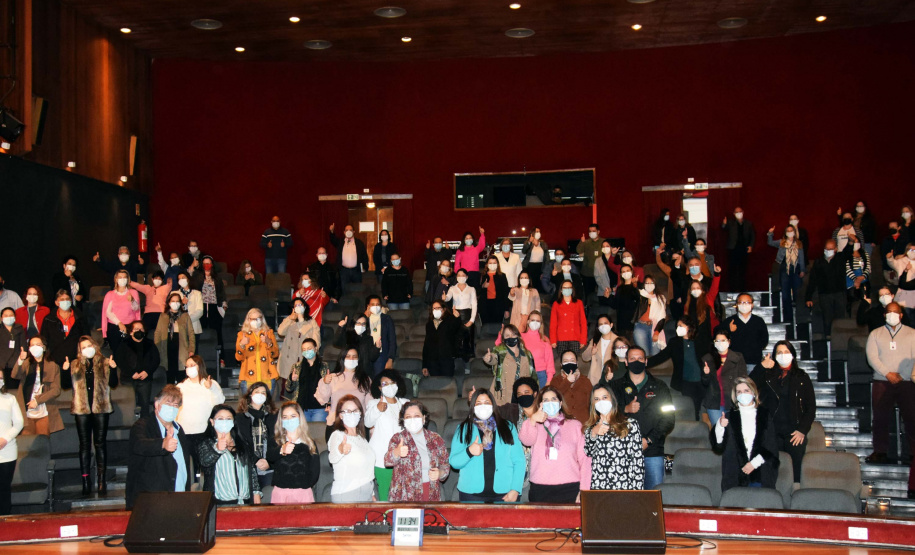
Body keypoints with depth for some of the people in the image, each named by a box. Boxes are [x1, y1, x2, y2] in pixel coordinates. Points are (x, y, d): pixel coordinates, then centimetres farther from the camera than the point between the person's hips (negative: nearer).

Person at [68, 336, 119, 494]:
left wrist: (113, 369, -18)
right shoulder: (75, 365, 10)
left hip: (101, 408, -1)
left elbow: (113, 383, -1)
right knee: (84, 444, 2)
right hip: (82, 409, 1)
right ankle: (85, 479, 4)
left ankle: (102, 479, 4)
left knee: (100, 443, 0)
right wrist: (65, 370, -11)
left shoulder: (105, 363, 7)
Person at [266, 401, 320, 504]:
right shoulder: (275, 440, 8)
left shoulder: (310, 443, 11)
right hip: (280, 492, -1)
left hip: (304, 493, 1)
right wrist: (281, 450, -33)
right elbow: (269, 455, -14)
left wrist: (306, 485, -2)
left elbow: (315, 470, 8)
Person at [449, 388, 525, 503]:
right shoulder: (463, 429, 11)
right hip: (471, 493, 0)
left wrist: (515, 490, -6)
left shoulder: (508, 427, 11)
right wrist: (469, 452, -16)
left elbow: (519, 461, 5)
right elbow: (453, 462, 4)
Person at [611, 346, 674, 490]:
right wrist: (626, 409, -13)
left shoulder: (659, 387, 12)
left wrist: (649, 440, -7)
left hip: (652, 451, 0)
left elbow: (668, 418, 4)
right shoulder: (617, 386, 14)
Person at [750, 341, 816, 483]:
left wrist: (802, 430, -3)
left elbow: (811, 406, 9)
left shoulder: (802, 377, 12)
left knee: (796, 471, -14)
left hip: (795, 433, 0)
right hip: (773, 432, 0)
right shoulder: (768, 375, 13)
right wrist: (761, 367, -15)